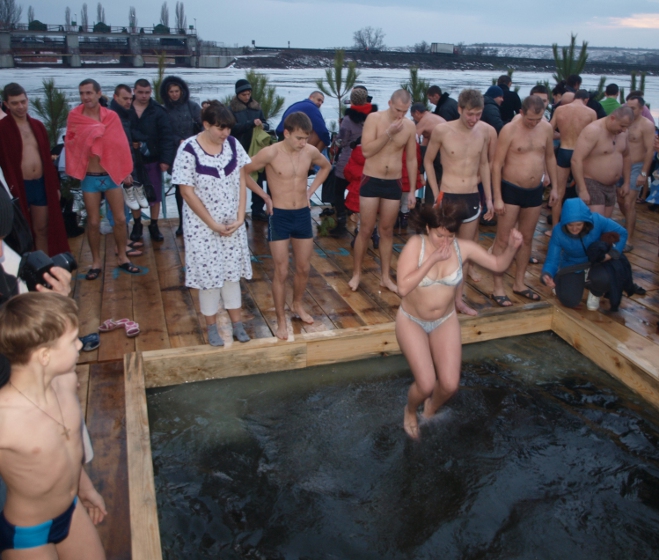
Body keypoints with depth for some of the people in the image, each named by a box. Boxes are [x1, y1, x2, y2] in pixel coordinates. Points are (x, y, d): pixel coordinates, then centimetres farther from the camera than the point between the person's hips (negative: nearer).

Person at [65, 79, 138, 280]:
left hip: (112, 175, 1)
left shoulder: (111, 116, -3)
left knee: (120, 219, 5)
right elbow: (71, 144, 0)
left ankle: (122, 258, 21)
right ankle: (96, 262, 18)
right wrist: (73, 171, -9)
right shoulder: (74, 116, -4)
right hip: (89, 178, -1)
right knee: (93, 222, 5)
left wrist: (126, 171, 5)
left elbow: (121, 144, 3)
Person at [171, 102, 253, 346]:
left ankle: (236, 322, 28)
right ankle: (211, 326, 24)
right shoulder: (189, 150, -16)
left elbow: (241, 181, 1)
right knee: (209, 273, 7)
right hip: (203, 225, -4)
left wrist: (240, 217, -7)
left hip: (232, 223, 4)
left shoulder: (233, 144, -4)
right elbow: (187, 192, -15)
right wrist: (213, 224, -15)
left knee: (232, 270, 14)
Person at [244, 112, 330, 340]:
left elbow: (326, 167, 18)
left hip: (303, 215, 4)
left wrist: (310, 191, 9)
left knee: (303, 268, 14)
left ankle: (297, 305, 39)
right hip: (279, 216, -4)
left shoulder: (311, 152, -3)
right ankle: (281, 320, 14)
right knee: (281, 272, 0)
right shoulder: (270, 153, -16)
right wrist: (265, 196, -5)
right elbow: (243, 173, -6)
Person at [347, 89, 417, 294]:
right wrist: (389, 133, -22)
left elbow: (411, 160, 8)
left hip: (394, 184, 3)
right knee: (365, 230, 2)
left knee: (387, 231, 10)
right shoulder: (374, 118, -8)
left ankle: (385, 277, 20)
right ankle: (356, 273, 17)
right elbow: (366, 150, -17)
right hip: (371, 181, -3)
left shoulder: (410, 126, 1)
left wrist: (412, 190, 7)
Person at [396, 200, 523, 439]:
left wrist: (512, 247, -22)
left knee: (450, 385, -5)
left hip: (445, 322, 3)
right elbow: (403, 288, -30)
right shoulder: (415, 244, -21)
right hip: (412, 321, -3)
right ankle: (410, 412, 26)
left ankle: (430, 411, 32)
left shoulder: (464, 247, -13)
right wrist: (432, 259, -33)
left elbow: (499, 265, -2)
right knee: (426, 385, -12)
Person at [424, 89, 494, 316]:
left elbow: (484, 164, 13)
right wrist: (436, 195, -2)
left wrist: (489, 199, 11)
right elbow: (428, 161, 2)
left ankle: (458, 299, 24)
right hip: (448, 197, -4)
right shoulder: (442, 130, -11)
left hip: (473, 198, 4)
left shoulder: (484, 131, 0)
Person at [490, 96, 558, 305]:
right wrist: (497, 198, -17)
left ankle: (519, 283, 26)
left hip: (535, 191, 5)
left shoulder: (547, 128, 2)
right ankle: (498, 288, 6)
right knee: (503, 240, -2)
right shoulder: (509, 130, -13)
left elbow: (550, 157, 15)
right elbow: (497, 164, -13)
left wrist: (554, 186, 11)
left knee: (527, 239, 13)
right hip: (511, 190, -5)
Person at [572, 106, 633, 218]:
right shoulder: (593, 131, -18)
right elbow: (576, 160, -24)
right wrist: (582, 190, -25)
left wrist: (626, 183, 21)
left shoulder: (622, 132, 7)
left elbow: (626, 156, 23)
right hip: (592, 185, -8)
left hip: (611, 187, 8)